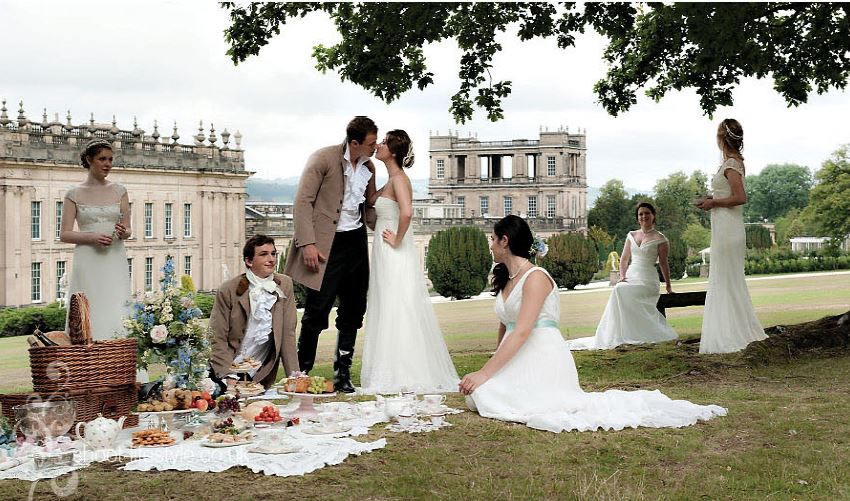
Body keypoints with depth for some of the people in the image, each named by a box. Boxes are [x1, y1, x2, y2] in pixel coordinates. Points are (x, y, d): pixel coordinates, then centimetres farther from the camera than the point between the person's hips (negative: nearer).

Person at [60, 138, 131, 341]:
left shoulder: (119, 191, 10)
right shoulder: (74, 194, 3)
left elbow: (127, 230, 12)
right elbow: (64, 234, 1)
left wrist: (122, 233, -11)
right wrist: (92, 237, -14)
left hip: (115, 261, 2)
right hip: (88, 262, -2)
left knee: (117, 314, -5)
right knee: (90, 314, -6)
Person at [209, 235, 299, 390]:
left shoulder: (284, 285, 0)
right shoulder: (228, 290, -7)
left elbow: (288, 334, 0)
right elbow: (217, 338, -7)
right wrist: (229, 377, -18)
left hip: (260, 376, 2)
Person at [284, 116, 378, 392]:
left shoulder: (368, 168, 11)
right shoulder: (324, 158, -9)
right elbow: (303, 201, -12)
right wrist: (307, 244, -19)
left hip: (356, 243, 7)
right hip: (327, 245, -7)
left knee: (353, 312, 8)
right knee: (316, 312, -6)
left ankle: (343, 373, 18)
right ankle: (302, 372, 7)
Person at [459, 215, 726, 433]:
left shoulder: (535, 278, -12)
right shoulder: (505, 280, 17)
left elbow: (521, 332, -21)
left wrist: (485, 373, -23)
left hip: (543, 357, -9)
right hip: (516, 359, 9)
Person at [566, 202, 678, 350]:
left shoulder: (659, 238, 2)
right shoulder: (632, 235, 16)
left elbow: (663, 263, 4)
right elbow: (624, 259, 18)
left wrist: (668, 286, 4)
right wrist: (622, 276, 2)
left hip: (648, 280, -4)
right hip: (631, 277, 4)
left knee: (621, 291, -31)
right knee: (619, 289, -29)